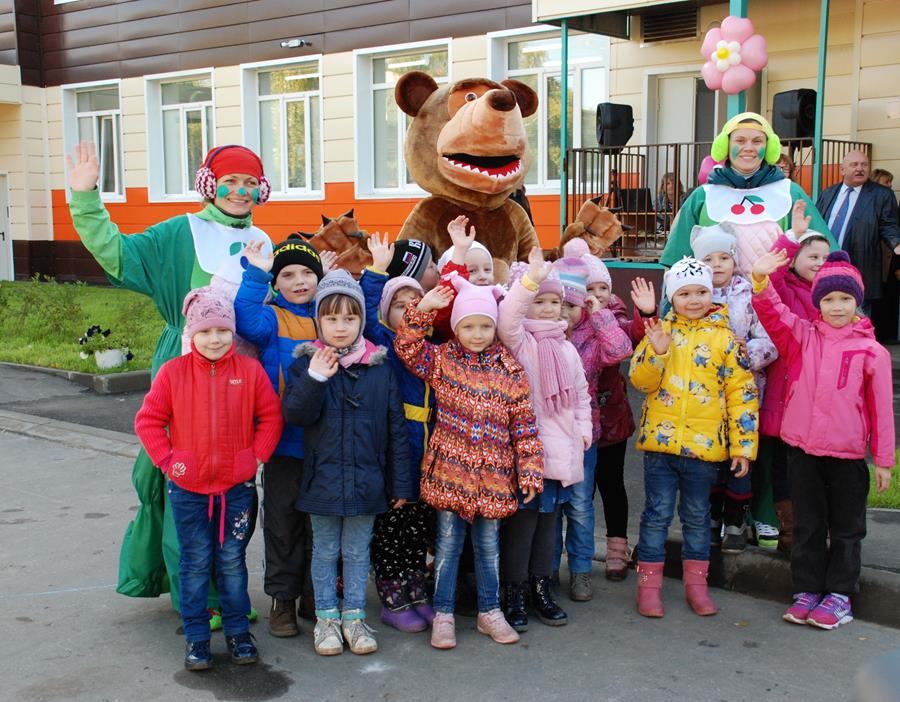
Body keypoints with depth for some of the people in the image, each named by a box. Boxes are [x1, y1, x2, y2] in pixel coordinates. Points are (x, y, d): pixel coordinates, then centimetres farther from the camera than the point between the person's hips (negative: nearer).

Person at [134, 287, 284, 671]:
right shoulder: (173, 372, -5)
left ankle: (237, 630, 25)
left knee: (232, 561, 11)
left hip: (237, 487, 1)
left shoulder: (250, 370, -4)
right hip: (188, 487, 0)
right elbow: (148, 420, 1)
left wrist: (256, 455, -5)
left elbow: (271, 416, 3)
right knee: (195, 563, 8)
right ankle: (196, 636, 20)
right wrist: (166, 460, -7)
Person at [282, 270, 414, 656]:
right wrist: (314, 379, -29)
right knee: (325, 552, 13)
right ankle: (327, 619, 26)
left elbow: (396, 428, 1)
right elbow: (294, 414, -13)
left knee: (357, 551, 13)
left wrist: (400, 483, 1)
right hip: (322, 478, 0)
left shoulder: (379, 368, -1)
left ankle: (354, 616, 27)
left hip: (366, 479, 1)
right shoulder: (307, 364, -3)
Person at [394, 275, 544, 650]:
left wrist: (530, 471, -3)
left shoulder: (510, 369, 0)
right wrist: (424, 307, -16)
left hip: (493, 475, 1)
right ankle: (443, 614, 19)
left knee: (488, 544, 13)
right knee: (448, 543, 7)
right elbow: (406, 346, -10)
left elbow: (524, 423, 0)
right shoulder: (441, 361, 1)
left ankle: (489, 611, 28)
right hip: (449, 470, -1)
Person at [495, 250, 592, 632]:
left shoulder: (567, 349, 15)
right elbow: (507, 318, -29)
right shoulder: (519, 342, -6)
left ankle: (540, 588, 28)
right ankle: (513, 594, 11)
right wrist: (530, 280, -38)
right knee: (521, 521, -2)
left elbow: (580, 392, 23)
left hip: (560, 450, 7)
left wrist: (583, 429, 14)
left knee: (547, 520, 15)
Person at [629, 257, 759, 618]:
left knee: (697, 516, 13)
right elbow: (640, 380, -3)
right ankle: (649, 584, 16)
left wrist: (743, 445, -3)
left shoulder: (724, 337, 0)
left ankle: (696, 583, 26)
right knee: (657, 514, 5)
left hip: (705, 443, 0)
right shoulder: (659, 331, 3)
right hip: (661, 439, 0)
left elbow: (742, 392, 0)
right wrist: (656, 352, -22)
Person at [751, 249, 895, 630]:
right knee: (807, 526, 13)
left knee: (846, 529, 11)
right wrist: (761, 281, -30)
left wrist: (883, 459, -1)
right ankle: (807, 591, 24)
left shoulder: (872, 351, -4)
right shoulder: (803, 337, 3)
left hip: (848, 455, -2)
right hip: (802, 450, 2)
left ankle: (839, 595, 23)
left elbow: (881, 407, -2)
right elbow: (773, 315, -10)